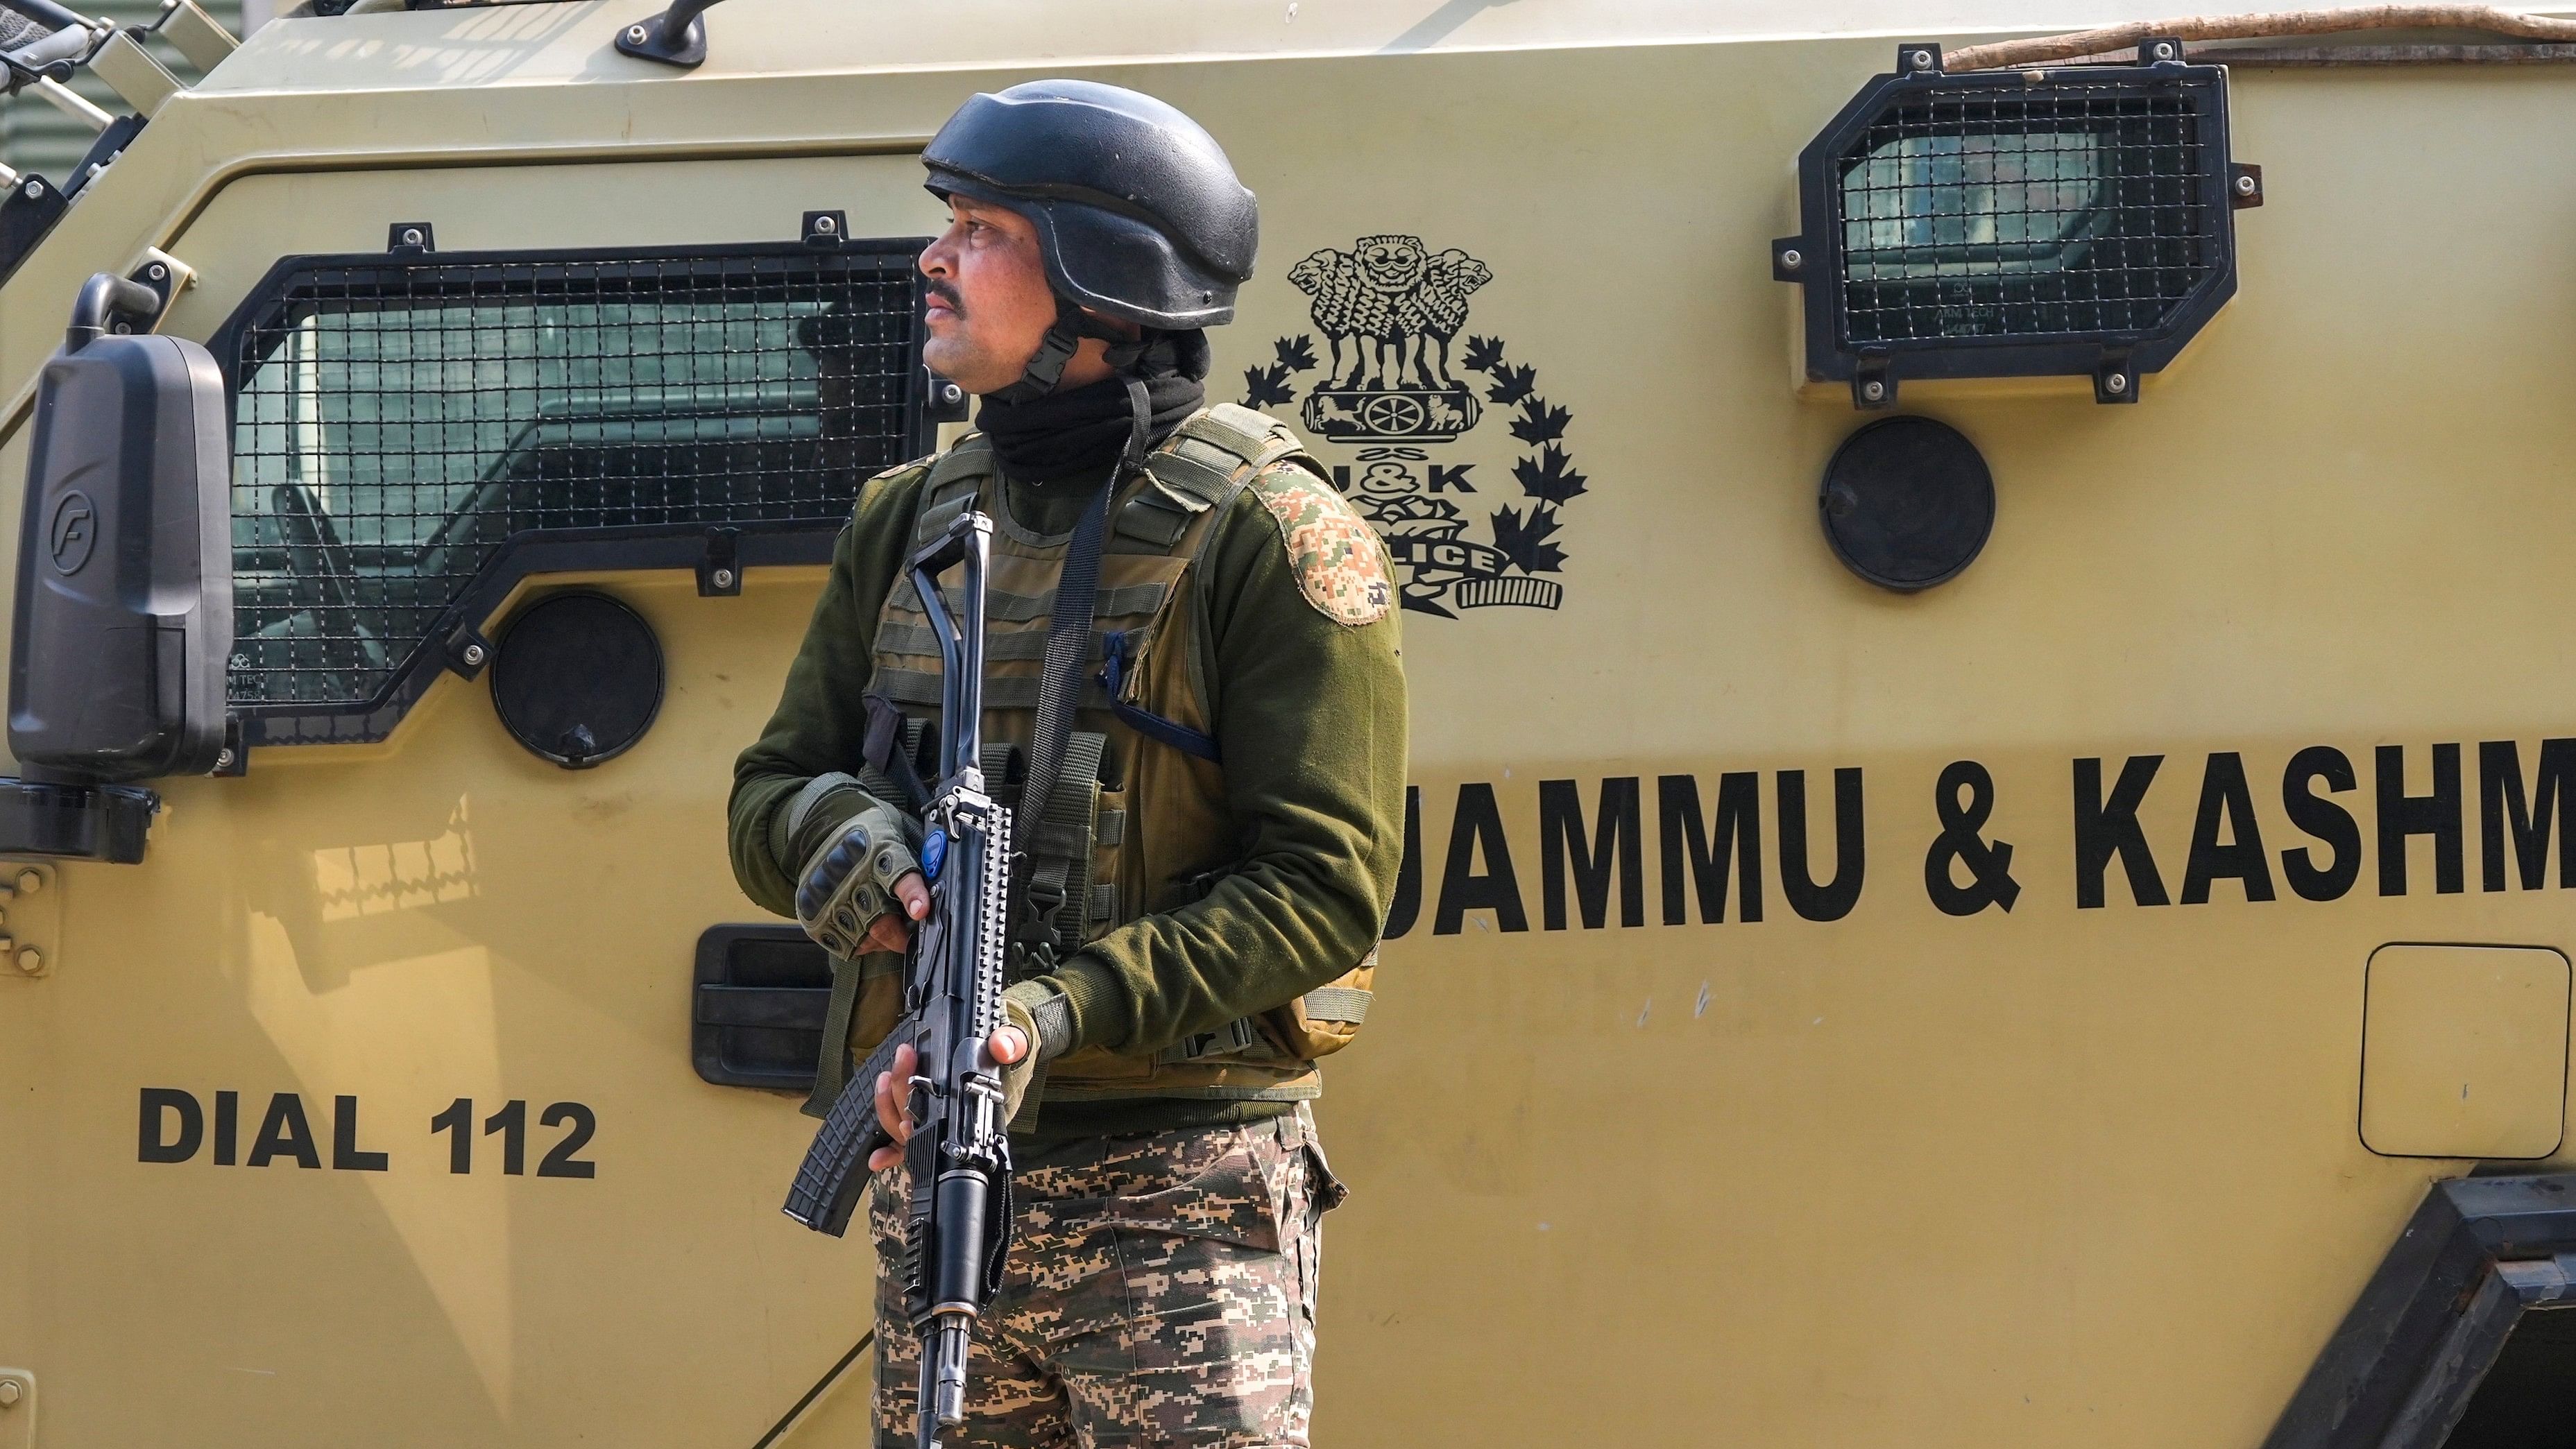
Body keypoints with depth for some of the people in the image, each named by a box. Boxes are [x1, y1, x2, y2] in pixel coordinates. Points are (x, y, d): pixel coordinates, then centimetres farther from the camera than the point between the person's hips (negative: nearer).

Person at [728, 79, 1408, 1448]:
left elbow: (1325, 884, -12)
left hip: (1176, 1204, -6)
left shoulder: (1270, 535, -6)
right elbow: (768, 792, 15)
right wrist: (833, 827, -10)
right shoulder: (908, 520, 13)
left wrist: (1070, 1008, -23)